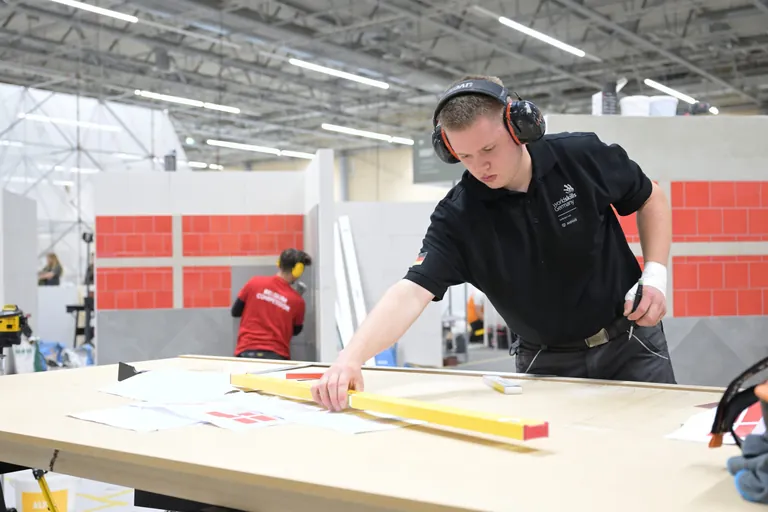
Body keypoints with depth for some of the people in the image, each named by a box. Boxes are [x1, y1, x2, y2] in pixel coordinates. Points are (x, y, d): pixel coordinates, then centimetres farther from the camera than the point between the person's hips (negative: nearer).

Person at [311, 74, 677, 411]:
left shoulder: (584, 156, -15)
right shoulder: (457, 216, -19)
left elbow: (651, 200, 3)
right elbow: (413, 291, -30)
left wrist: (655, 276, -11)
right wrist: (351, 357, -46)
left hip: (631, 343, 1)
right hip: (547, 365, 0)